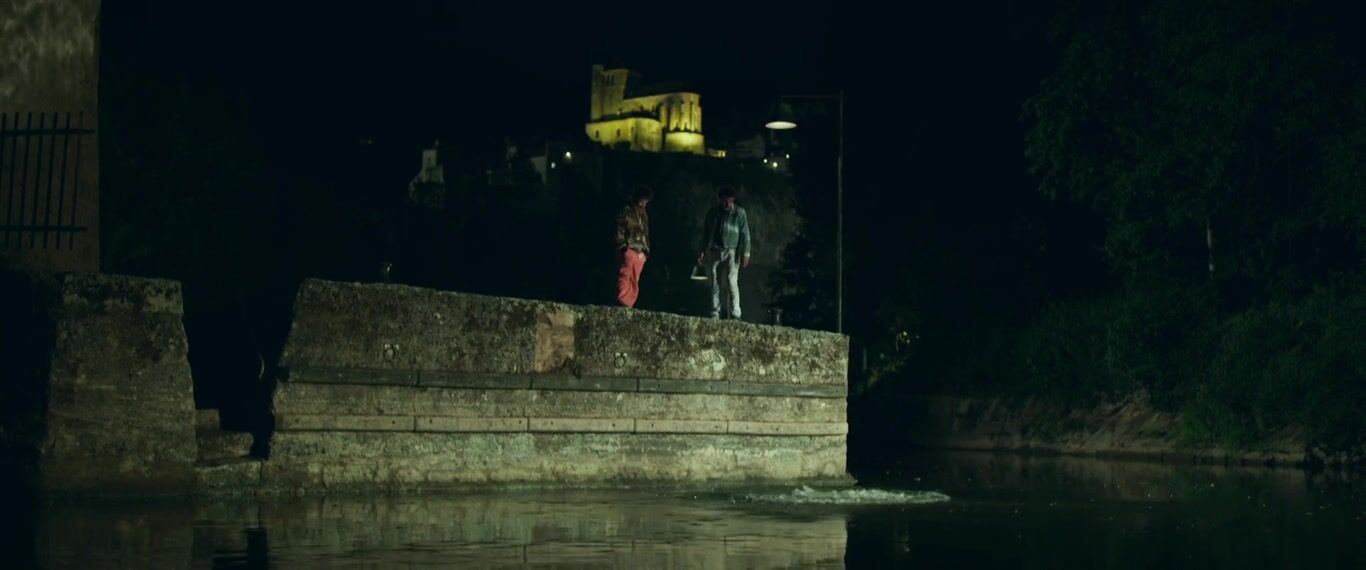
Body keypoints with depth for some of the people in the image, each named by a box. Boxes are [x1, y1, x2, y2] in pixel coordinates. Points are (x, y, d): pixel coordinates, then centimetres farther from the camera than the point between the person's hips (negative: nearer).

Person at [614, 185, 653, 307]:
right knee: (625, 277, -18)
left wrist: (645, 250, 15)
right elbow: (619, 231, -5)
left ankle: (628, 307, 5)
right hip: (628, 250, -7)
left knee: (634, 283, 4)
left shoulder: (643, 214, 20)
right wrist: (623, 247, -14)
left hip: (640, 252, 7)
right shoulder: (626, 211, 0)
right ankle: (622, 305, -24)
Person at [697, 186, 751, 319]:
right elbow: (705, 233, 16)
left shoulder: (739, 213, 4)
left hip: (731, 252, -3)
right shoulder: (712, 213, 12)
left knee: (732, 283, -13)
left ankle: (734, 315, -15)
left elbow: (745, 234, 0)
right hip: (713, 252, 3)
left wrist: (745, 253, -8)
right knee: (714, 285, 2)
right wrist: (702, 251, 9)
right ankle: (715, 315, 6)